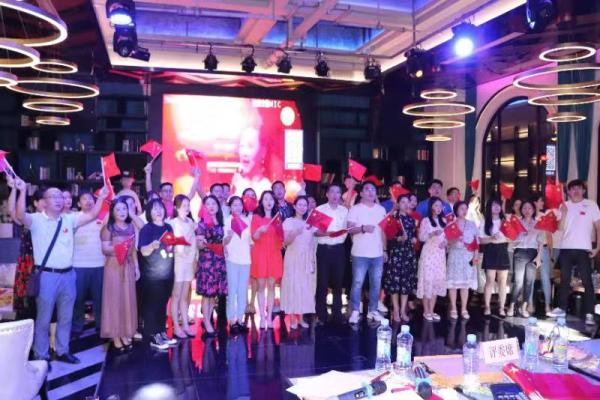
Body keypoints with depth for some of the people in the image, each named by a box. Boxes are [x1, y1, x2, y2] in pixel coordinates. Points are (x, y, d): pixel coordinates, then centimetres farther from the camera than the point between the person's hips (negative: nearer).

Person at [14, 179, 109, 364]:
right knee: (44, 318, 4)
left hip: (68, 274, 5)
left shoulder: (69, 219, 9)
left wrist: (101, 198, -3)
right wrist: (23, 191, -34)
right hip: (47, 275, -5)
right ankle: (41, 356, 17)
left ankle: (62, 351, 29)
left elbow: (92, 215, 7)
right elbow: (20, 215, -25)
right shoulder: (36, 220, -5)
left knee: (66, 317, 15)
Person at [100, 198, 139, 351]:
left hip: (128, 266, 5)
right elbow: (105, 249, -10)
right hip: (114, 266, -5)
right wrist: (116, 247, -28)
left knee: (128, 300, 7)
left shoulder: (131, 227, 9)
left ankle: (125, 334, 17)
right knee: (114, 299, -2)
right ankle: (115, 335, 6)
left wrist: (136, 266, 10)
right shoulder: (108, 228, -5)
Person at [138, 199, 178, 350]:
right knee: (151, 305, -1)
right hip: (151, 274, -6)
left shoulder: (169, 227, 11)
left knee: (163, 304, 13)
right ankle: (153, 337, 5)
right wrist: (153, 245, -34)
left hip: (167, 273, 6)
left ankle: (162, 333, 21)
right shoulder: (146, 228, -7)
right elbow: (144, 251, -16)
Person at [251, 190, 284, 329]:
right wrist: (259, 231, -22)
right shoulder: (256, 217, 3)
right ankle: (262, 317, 3)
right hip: (260, 254, -3)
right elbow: (254, 237, -4)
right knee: (261, 286, -2)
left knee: (272, 285, 2)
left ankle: (269, 317, 6)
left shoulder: (277, 217, 12)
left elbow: (281, 237, 13)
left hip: (274, 254, 3)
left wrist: (284, 241, -7)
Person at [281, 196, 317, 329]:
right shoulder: (289, 221, -1)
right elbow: (286, 242, -8)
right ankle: (292, 319, 2)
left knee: (306, 287, 3)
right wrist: (295, 233, -26)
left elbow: (313, 242, 13)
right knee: (293, 285, -5)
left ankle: (300, 317, 11)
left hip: (307, 259, 4)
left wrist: (313, 260, 6)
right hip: (293, 258, -4)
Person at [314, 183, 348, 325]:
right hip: (323, 249, -3)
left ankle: (337, 314, 19)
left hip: (338, 249, 3)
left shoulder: (344, 210, 9)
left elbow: (347, 228, 13)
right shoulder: (319, 209, -1)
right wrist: (325, 233, -23)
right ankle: (321, 315, 10)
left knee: (338, 282, 9)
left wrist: (343, 237, -7)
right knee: (322, 283, 0)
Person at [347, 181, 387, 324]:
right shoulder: (355, 209, -3)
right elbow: (350, 229, -9)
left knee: (376, 284, 9)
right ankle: (355, 311, 7)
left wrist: (385, 249, 13)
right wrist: (362, 228, -27)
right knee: (357, 283, -2)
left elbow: (383, 231, 16)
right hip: (360, 254, -4)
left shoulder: (381, 209, 11)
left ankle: (373, 310, 20)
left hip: (377, 254, 5)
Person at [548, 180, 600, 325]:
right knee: (564, 280, 11)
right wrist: (564, 212, -11)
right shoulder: (564, 205, 8)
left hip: (583, 249, -3)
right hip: (566, 248, 3)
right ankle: (561, 308, 21)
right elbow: (561, 227, 3)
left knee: (587, 281, -4)